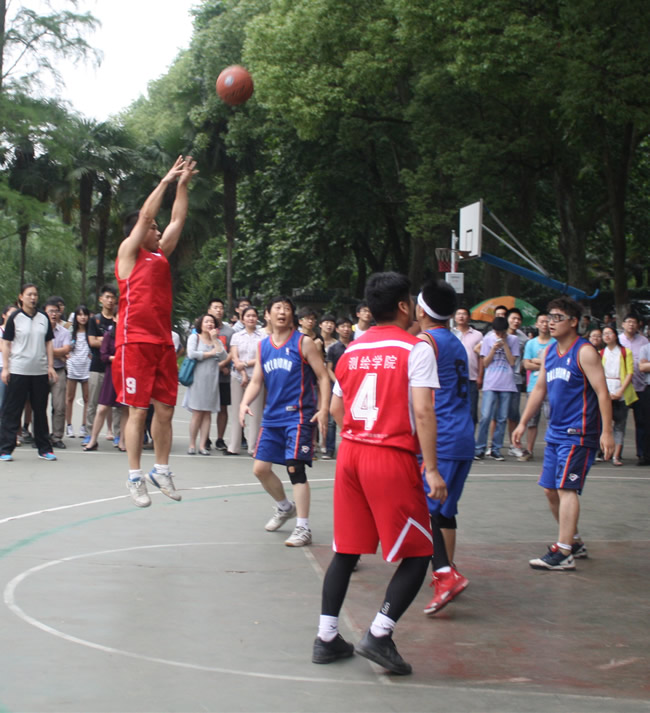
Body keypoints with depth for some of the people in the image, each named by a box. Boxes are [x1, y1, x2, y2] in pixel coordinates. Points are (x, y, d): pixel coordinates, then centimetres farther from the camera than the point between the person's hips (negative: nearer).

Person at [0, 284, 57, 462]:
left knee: (40, 410, 9)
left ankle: (44, 449, 16)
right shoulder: (15, 318, -1)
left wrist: (50, 366, 6)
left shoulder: (44, 318, 9)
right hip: (18, 371, -4)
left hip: (40, 372, 4)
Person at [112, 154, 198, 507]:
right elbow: (145, 216, -8)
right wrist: (167, 180, -3)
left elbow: (178, 219, 18)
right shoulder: (128, 253, -1)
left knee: (165, 410, 7)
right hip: (135, 342, -6)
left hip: (163, 342, 6)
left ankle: (161, 471, 18)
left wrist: (183, 184, 13)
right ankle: (135, 477, 2)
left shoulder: (160, 254, 16)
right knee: (138, 410, -4)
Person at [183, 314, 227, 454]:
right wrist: (210, 354, -3)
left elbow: (224, 357, 1)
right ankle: (192, 445, 1)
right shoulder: (194, 337, 6)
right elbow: (191, 354, -12)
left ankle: (202, 445, 2)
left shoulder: (217, 341, 17)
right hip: (198, 379, -4)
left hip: (212, 380, 4)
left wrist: (214, 340, -1)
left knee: (207, 414, 0)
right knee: (197, 413, -7)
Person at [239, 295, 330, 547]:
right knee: (260, 468, 8)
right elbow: (256, 381, 12)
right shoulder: (263, 346, 12)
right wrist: (245, 402, -7)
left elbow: (323, 377, -5)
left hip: (298, 415, -6)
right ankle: (284, 507, 34)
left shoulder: (303, 342, -4)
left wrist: (323, 409, -17)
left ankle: (303, 529, -8)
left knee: (295, 468, -13)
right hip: (272, 416, 6)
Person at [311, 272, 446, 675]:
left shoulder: (353, 349, 11)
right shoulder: (416, 349, -7)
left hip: (351, 453, 6)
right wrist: (431, 469, -13)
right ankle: (379, 635, -5)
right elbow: (423, 411, -15)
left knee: (346, 550, 14)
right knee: (417, 553, 4)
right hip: (393, 458, -6)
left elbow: (336, 409, 17)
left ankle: (327, 638, 16)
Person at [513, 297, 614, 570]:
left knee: (566, 488, -12)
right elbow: (539, 388, 20)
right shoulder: (549, 352, 12)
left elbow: (602, 392, -15)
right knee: (551, 490, 10)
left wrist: (606, 432, -21)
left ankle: (563, 553, -9)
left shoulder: (585, 352, -11)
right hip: (555, 432, 8)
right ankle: (575, 542, 25)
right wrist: (523, 423, 18)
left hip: (578, 434, -8)